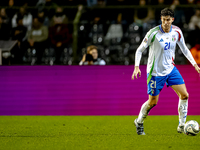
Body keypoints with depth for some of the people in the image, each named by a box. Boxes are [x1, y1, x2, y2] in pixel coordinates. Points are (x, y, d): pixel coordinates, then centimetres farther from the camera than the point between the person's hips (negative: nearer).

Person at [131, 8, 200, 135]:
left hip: (170, 69, 5)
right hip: (155, 71, -5)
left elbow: (184, 49, 12)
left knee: (184, 95, -5)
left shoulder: (177, 32, -3)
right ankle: (139, 122, 26)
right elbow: (140, 50, -10)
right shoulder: (153, 33, -18)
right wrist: (137, 66, -21)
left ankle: (182, 126, 4)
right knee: (153, 102, 1)